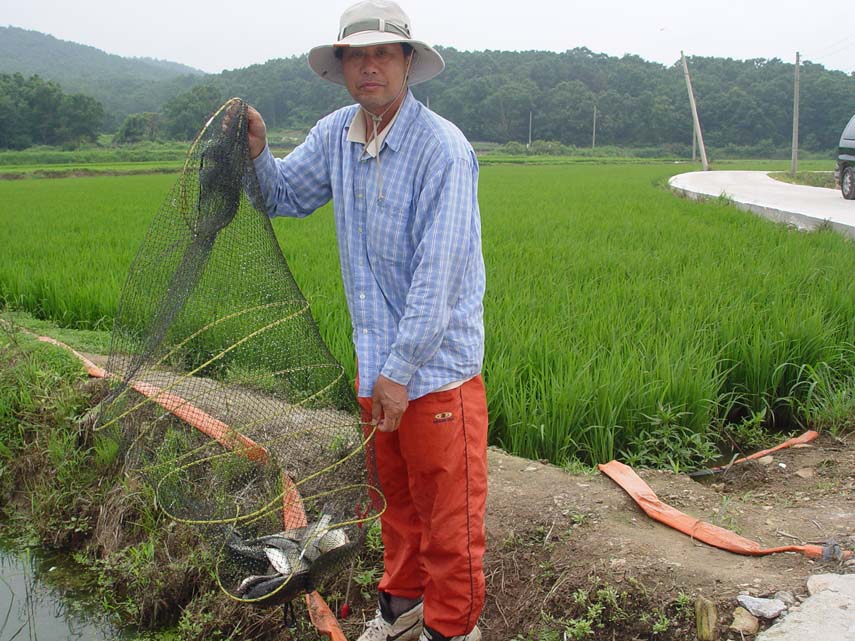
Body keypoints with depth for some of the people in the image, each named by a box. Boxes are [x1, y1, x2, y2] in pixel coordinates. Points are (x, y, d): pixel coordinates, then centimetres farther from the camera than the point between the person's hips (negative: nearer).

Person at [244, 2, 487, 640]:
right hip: (378, 363, 7)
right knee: (397, 497, 23)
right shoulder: (336, 135, 3)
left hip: (436, 367, -7)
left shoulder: (442, 148, -19)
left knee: (449, 513, 6)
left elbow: (438, 275, -22)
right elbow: (284, 196, 17)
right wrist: (256, 152, -4)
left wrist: (400, 371, -20)